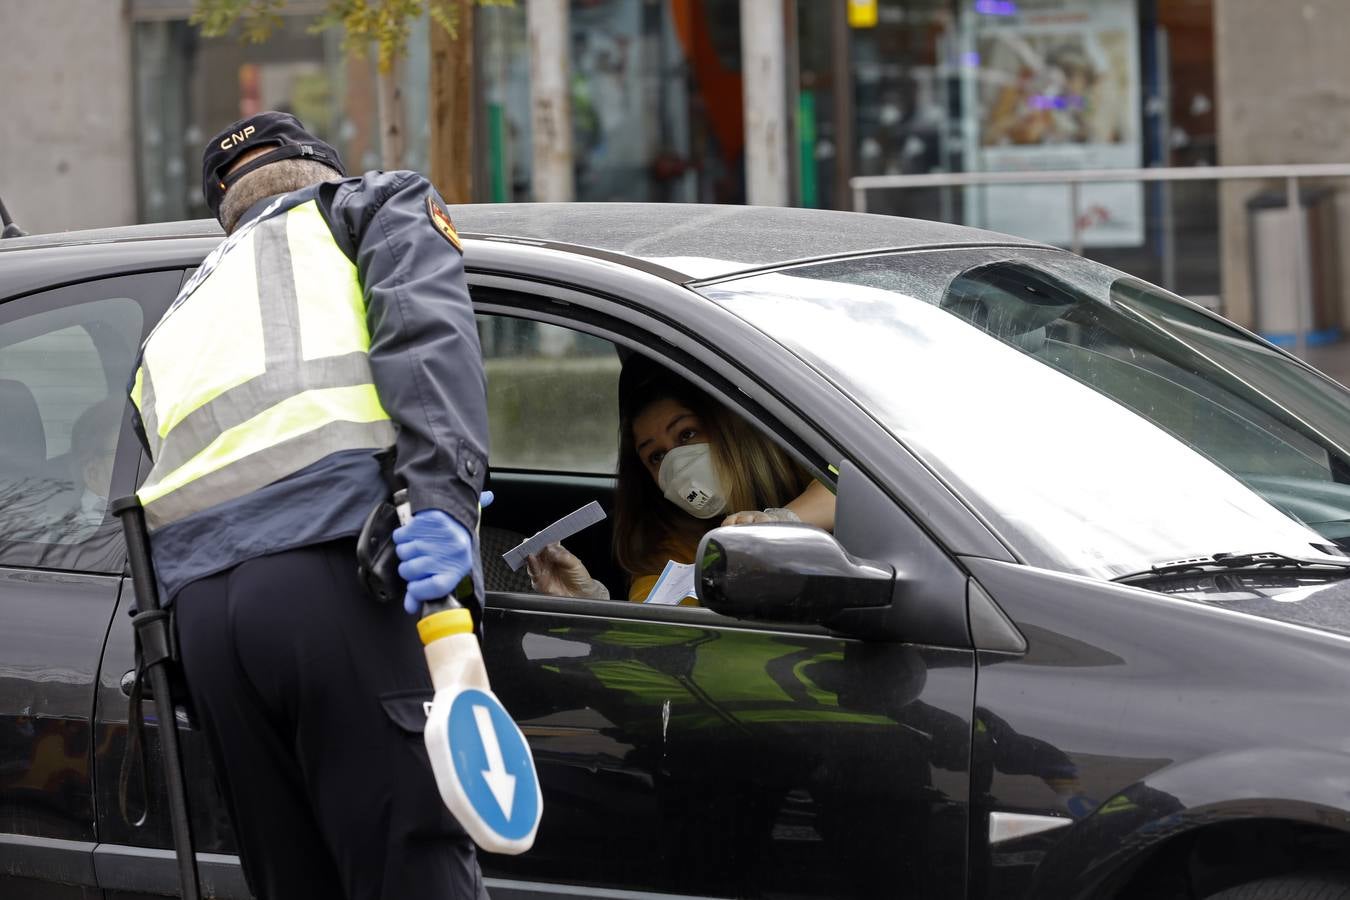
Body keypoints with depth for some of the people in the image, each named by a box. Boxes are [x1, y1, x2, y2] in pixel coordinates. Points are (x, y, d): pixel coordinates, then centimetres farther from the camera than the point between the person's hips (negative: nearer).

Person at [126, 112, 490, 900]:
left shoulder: (173, 332, 39)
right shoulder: (385, 203, 22)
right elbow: (429, 331, 0)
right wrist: (447, 503, -14)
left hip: (201, 608, 6)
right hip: (335, 573, -6)